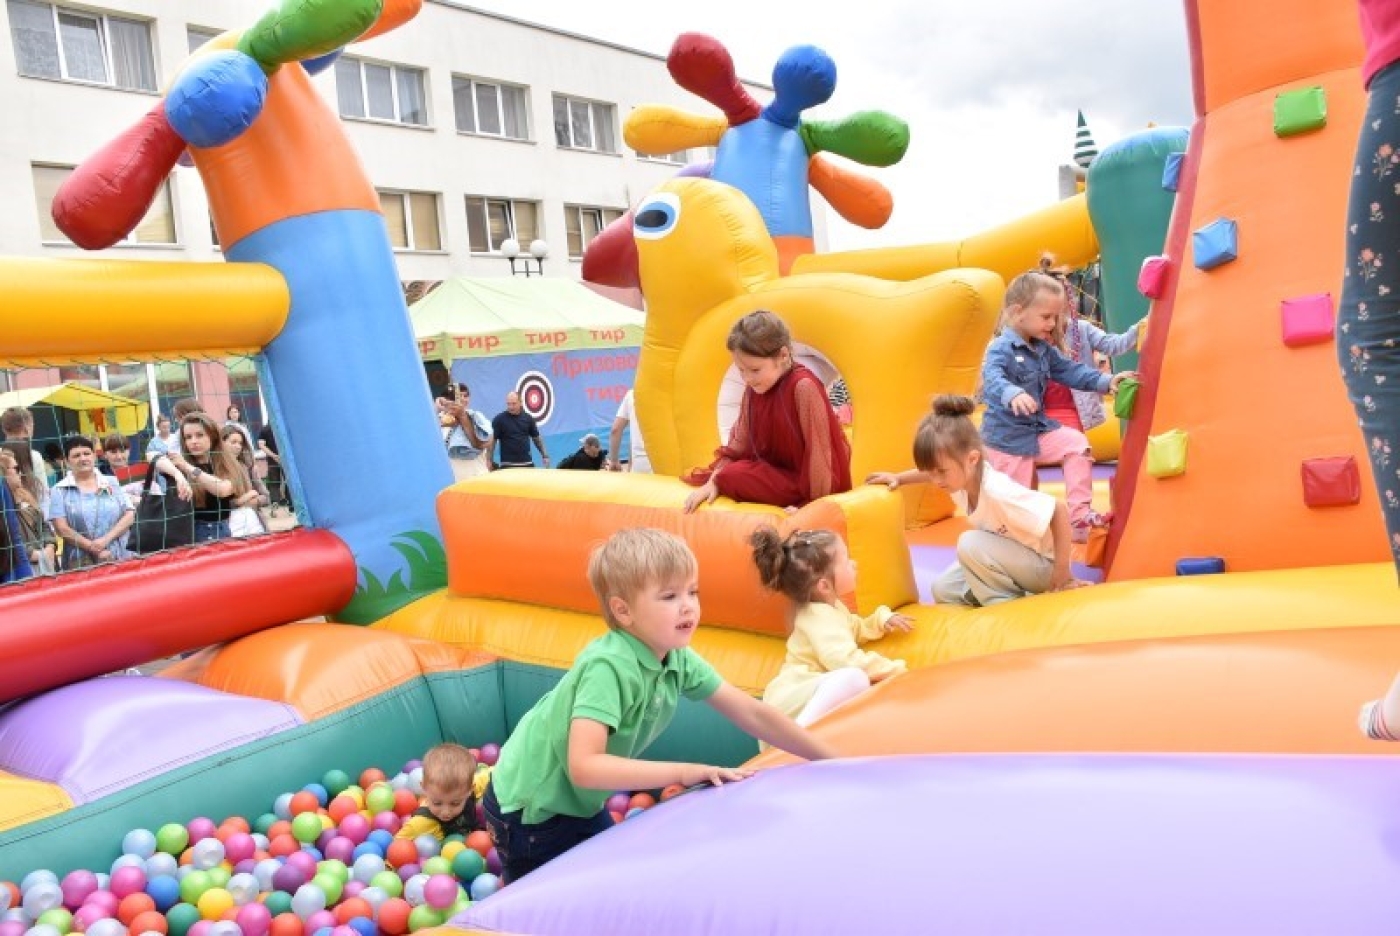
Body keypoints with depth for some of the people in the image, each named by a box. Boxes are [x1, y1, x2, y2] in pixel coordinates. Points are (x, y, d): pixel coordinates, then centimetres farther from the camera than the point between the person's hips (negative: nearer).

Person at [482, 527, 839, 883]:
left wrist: (830, 760, -5)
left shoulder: (678, 659, -12)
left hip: (581, 803, 7)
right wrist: (682, 772, -39)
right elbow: (584, 766, -41)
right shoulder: (608, 667, -33)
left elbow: (752, 714, -5)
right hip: (529, 813, -7)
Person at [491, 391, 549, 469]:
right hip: (507, 465, -3)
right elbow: (492, 440, -4)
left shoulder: (528, 418, 7)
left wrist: (544, 455, 11)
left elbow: (536, 438, 16)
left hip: (527, 463, 4)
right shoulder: (499, 419, -3)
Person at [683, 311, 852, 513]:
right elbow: (739, 444, 2)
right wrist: (713, 482, -10)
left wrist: (813, 504, -21)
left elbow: (818, 449, -23)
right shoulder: (753, 388, -2)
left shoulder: (803, 388, -25)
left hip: (804, 479, -8)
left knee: (732, 477, -20)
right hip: (776, 468, 8)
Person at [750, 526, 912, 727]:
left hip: (816, 694, 11)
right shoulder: (819, 617, -14)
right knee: (855, 678, -33)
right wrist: (895, 670, -19)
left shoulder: (831, 607, 19)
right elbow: (848, 660, -27)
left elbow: (855, 629, 40)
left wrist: (883, 620, 22)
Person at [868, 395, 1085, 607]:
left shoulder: (998, 492, -36)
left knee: (970, 544, -29)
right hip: (1010, 559, 8)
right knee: (944, 590, 1)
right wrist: (897, 478, 7)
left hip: (1041, 564, -8)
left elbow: (1060, 511, -33)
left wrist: (1061, 572, -28)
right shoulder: (962, 473, -11)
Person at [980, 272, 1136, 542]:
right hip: (1006, 437, -8)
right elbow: (992, 378, -37)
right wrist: (1012, 394, -58)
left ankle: (1079, 515, -3)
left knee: (1077, 443, -5)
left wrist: (1106, 381, 2)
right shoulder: (1001, 348, -19)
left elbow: (1071, 371, 14)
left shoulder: (1044, 350, 8)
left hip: (1038, 428, 8)